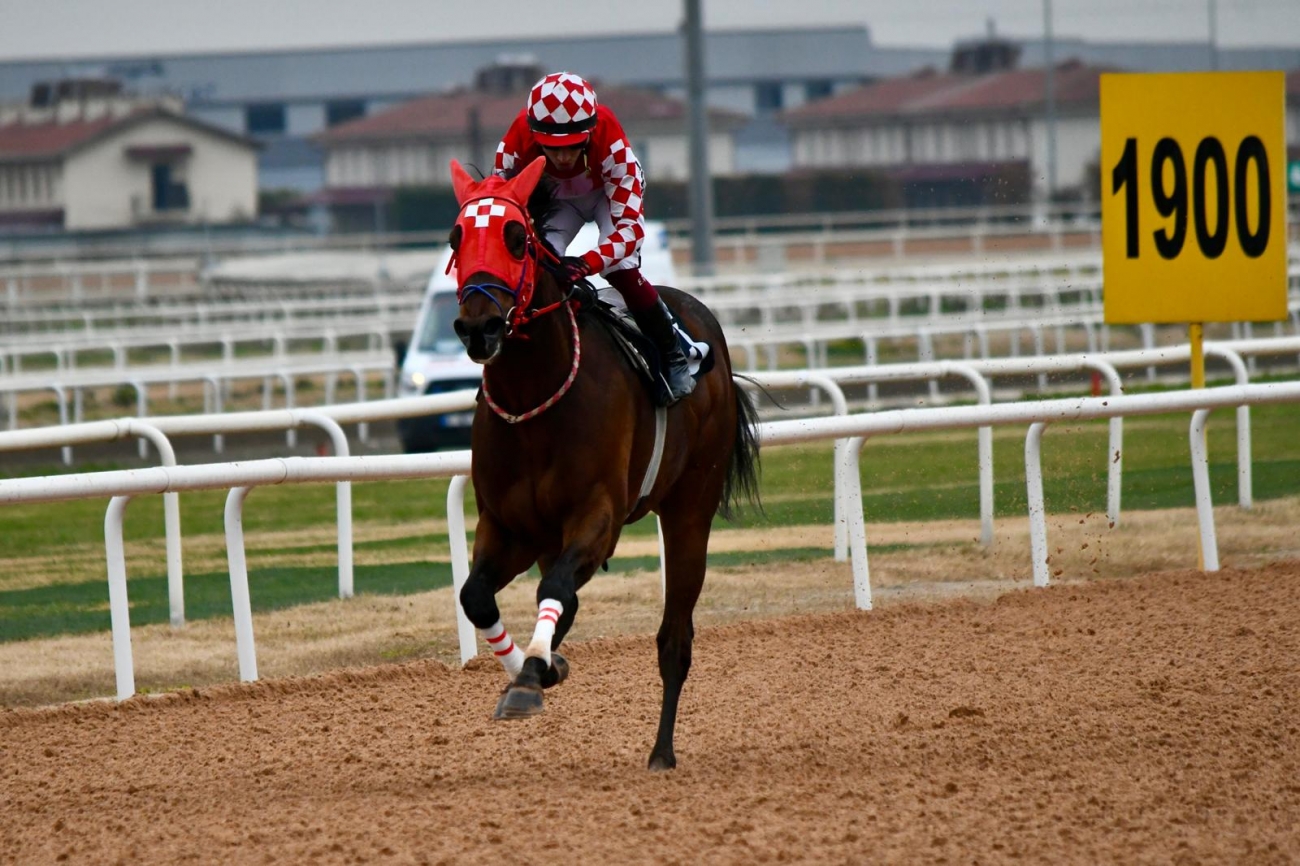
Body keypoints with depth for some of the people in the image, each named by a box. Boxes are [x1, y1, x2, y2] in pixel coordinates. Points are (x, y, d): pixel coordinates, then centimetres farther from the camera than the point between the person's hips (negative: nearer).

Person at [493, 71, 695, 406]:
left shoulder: (610, 141, -43)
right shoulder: (515, 145, -38)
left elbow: (631, 224, -44)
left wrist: (590, 262, -61)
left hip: (610, 191, -2)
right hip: (554, 199, 2)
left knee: (621, 271, -23)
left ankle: (673, 356, -5)